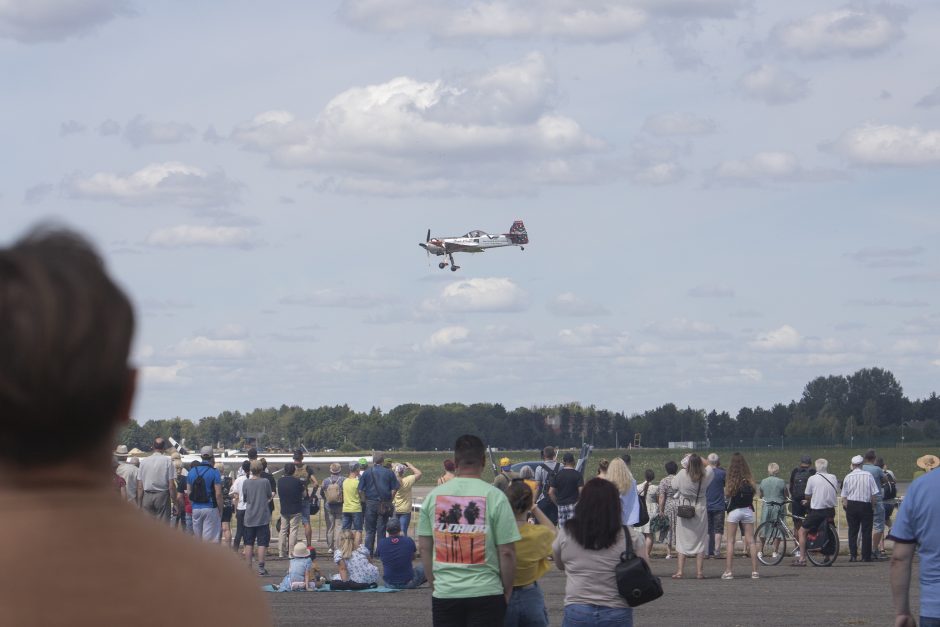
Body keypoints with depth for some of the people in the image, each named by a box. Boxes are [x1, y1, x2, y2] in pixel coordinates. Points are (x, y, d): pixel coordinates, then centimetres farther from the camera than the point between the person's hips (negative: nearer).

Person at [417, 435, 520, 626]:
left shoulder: (433, 496, 3)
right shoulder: (494, 496, -6)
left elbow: (424, 547, 7)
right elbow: (507, 551, -6)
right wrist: (507, 591, 6)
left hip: (445, 594, 3)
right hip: (486, 592, -3)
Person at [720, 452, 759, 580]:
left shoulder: (731, 479, -9)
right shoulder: (749, 480, -1)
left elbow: (726, 495, -8)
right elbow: (754, 491, 4)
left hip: (734, 511, -3)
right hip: (748, 510, 3)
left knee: (730, 542, 3)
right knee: (750, 541, 5)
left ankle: (728, 571, -2)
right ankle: (754, 571, 2)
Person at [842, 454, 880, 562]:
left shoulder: (848, 477, -1)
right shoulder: (868, 475, -5)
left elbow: (844, 496, 0)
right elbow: (874, 494, -5)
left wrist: (845, 505, 11)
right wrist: (873, 506, 4)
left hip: (851, 505, 2)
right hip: (866, 504, -1)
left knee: (852, 531, 8)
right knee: (866, 531, 4)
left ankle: (853, 555, 2)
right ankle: (866, 556, 3)